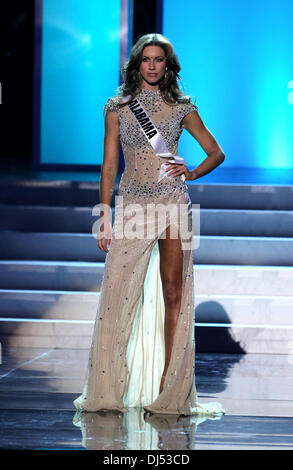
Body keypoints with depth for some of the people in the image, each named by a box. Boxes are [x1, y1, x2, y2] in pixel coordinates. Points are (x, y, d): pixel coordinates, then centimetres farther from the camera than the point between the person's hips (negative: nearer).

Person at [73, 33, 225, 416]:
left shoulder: (181, 107, 8)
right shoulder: (118, 108, 7)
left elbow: (216, 152, 14)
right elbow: (109, 165, 6)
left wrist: (192, 173, -5)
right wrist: (105, 217, 0)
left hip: (173, 203, 0)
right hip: (133, 205, 0)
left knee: (173, 293, -3)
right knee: (119, 295, -5)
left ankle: (169, 391, 1)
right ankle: (108, 391, 2)